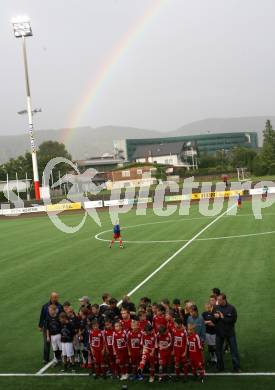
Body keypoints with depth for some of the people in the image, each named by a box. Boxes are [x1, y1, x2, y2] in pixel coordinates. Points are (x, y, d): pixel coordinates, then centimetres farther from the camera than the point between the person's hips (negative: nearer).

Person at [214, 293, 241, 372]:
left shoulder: (231, 308, -12)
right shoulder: (216, 307, -3)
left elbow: (233, 320, -16)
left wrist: (223, 317, -19)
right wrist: (215, 317, -23)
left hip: (230, 333, -3)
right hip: (219, 333, 3)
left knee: (234, 350, 4)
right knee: (218, 350, 13)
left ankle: (236, 367, 16)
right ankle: (220, 367, 28)